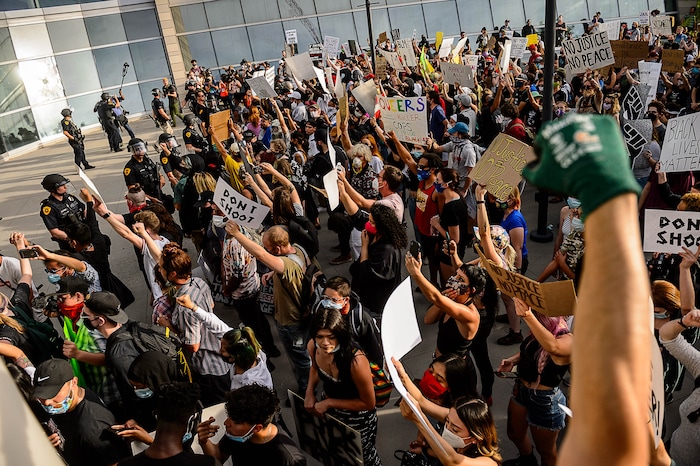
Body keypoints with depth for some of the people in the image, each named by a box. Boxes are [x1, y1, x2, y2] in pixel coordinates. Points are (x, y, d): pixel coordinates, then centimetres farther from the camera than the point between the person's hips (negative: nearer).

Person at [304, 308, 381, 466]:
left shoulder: (356, 361, -40)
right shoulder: (313, 346, -21)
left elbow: (368, 403, -26)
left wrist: (329, 403, -24)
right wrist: (309, 392, -11)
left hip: (357, 417, -5)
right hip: (327, 407, 5)